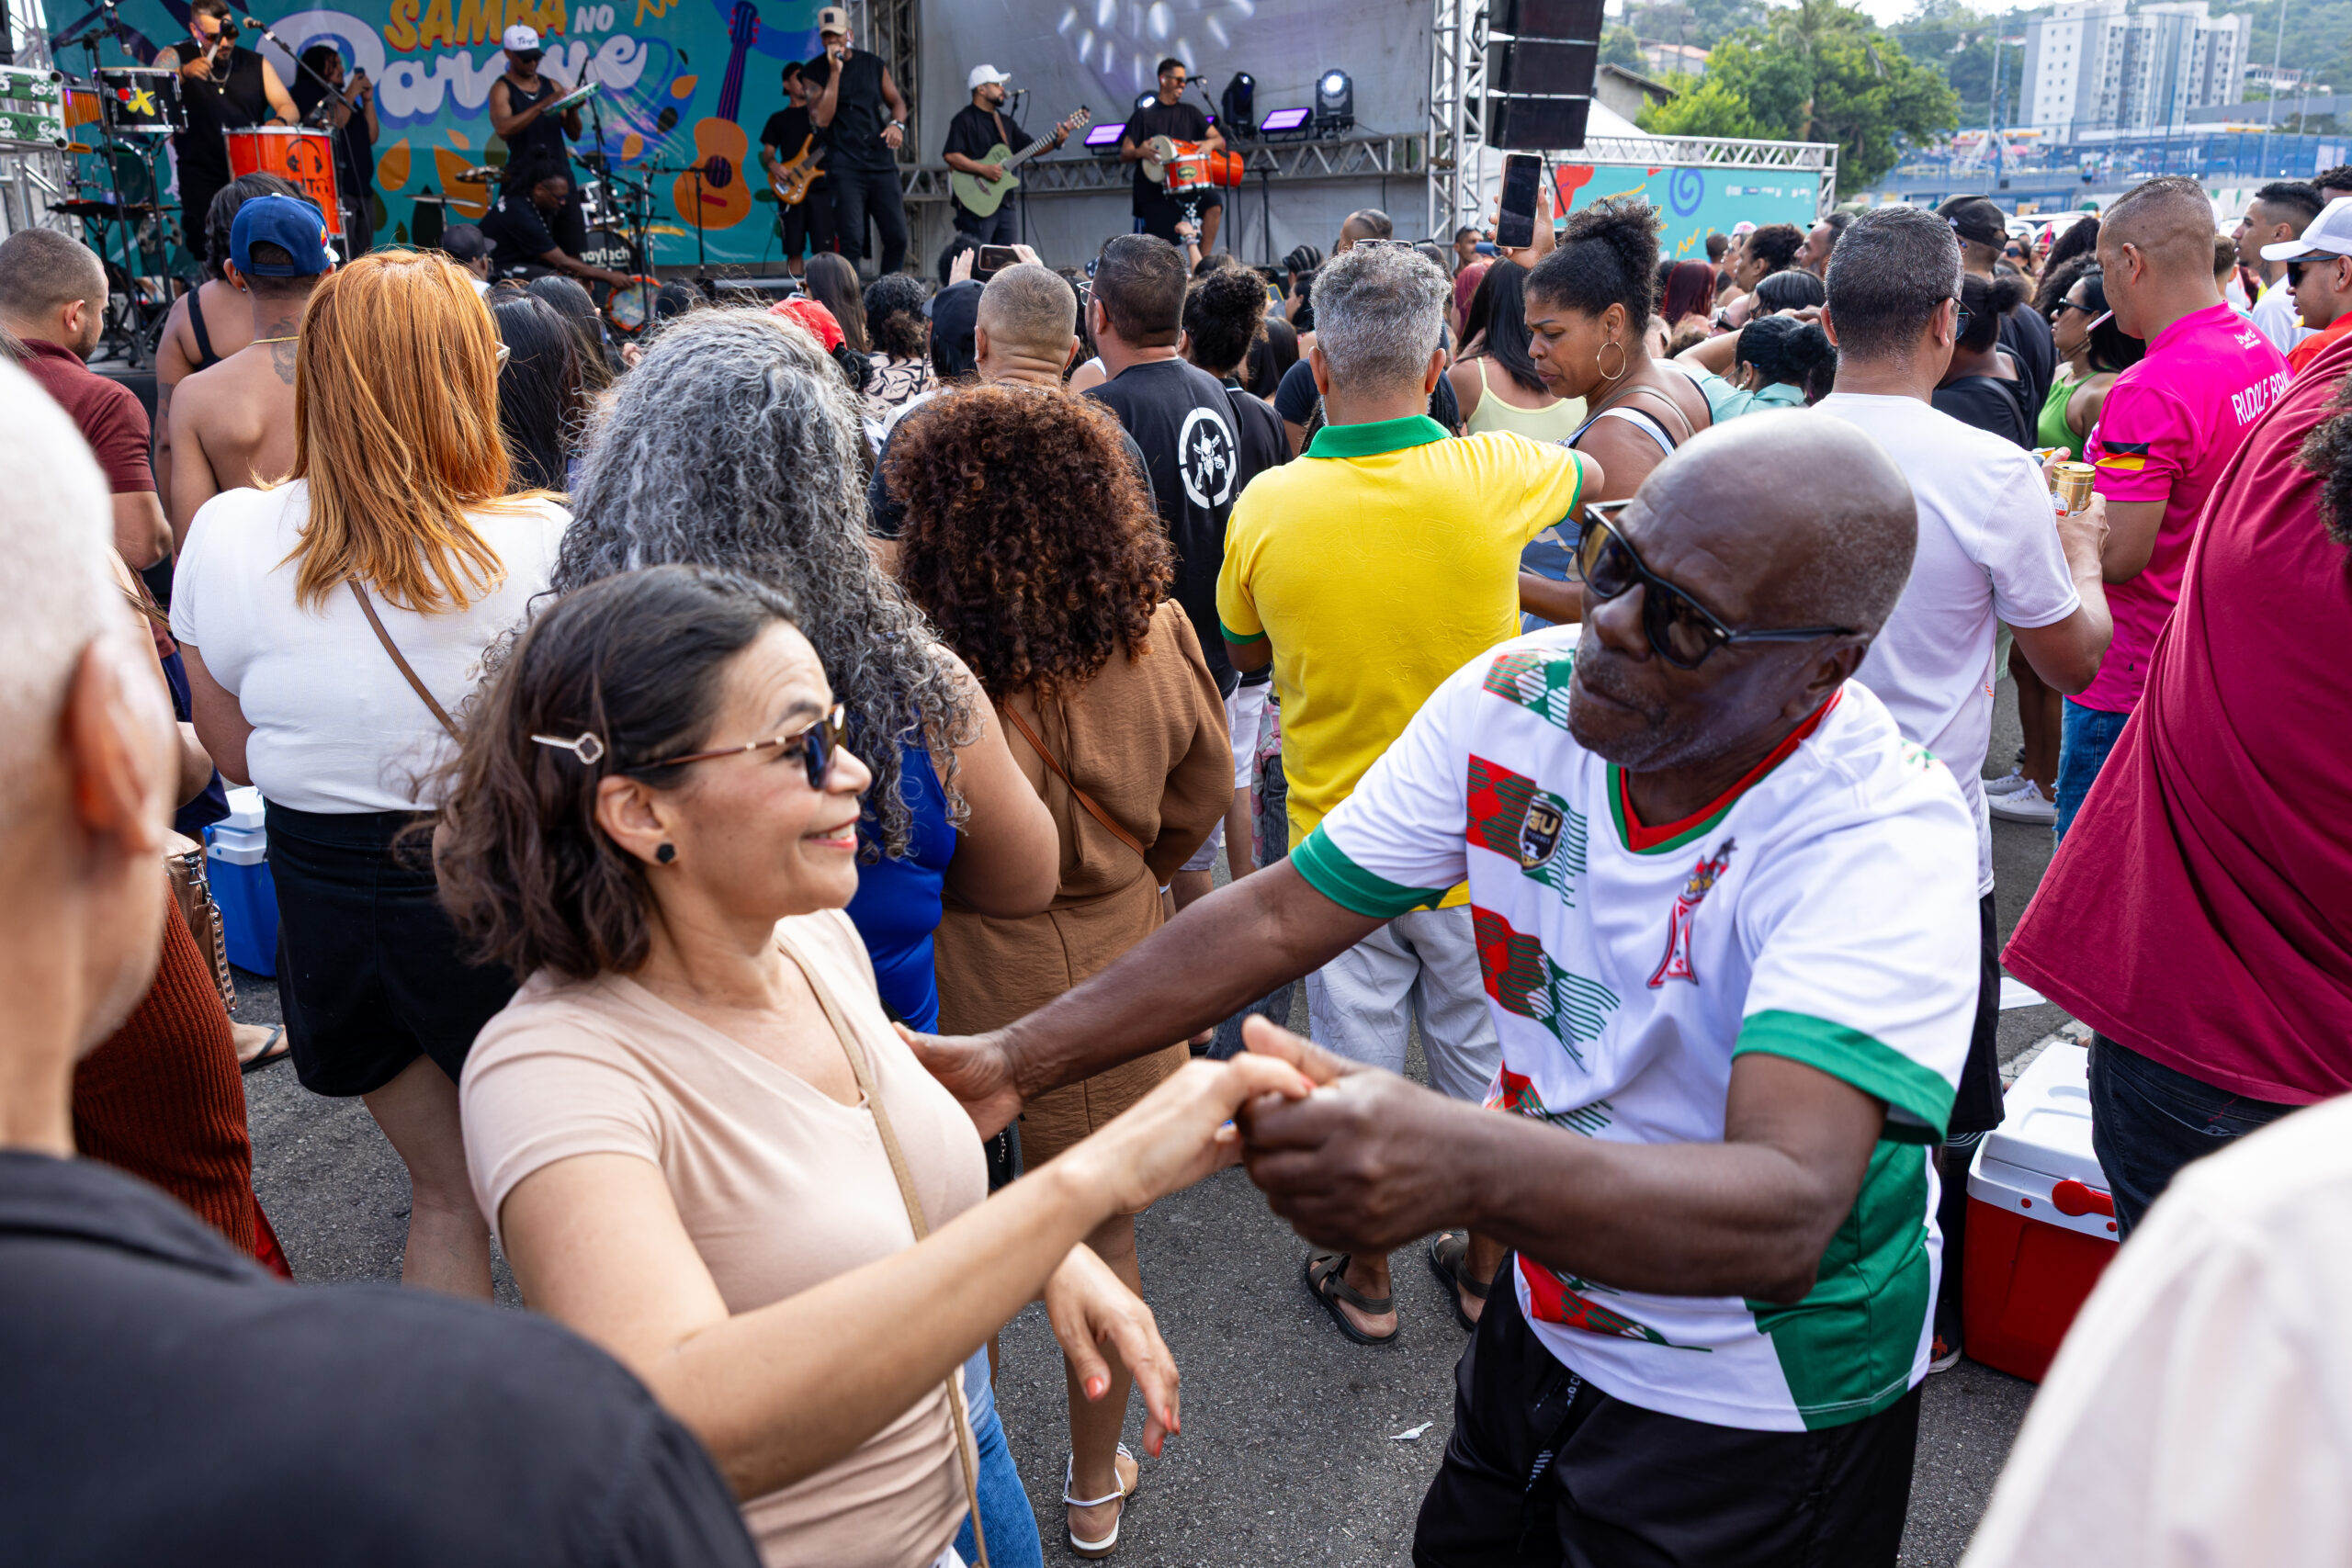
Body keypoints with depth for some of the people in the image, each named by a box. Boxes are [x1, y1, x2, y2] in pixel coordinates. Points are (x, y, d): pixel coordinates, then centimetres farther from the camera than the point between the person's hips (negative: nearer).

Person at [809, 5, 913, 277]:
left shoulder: (873, 64, 12)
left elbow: (896, 101, 18)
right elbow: (822, 119, -11)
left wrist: (897, 124, -5)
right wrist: (835, 71, -14)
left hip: (881, 162, 3)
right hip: (845, 168, -3)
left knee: (897, 237, 0)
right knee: (852, 241, -10)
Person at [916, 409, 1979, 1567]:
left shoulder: (1887, 838, -29)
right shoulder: (1514, 703, -14)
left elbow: (1786, 1213, -41)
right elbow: (1281, 915, -8)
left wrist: (1466, 1166, -59)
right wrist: (1015, 1061, -16)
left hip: (1760, 1413, -4)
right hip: (1545, 1324, 5)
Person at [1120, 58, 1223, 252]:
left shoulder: (1191, 112, 14)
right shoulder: (1144, 115, 5)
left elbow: (1221, 141, 10)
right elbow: (1123, 155, 2)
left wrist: (1210, 143, -15)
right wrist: (1139, 152, -22)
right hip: (1154, 191, -2)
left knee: (1214, 203, -26)